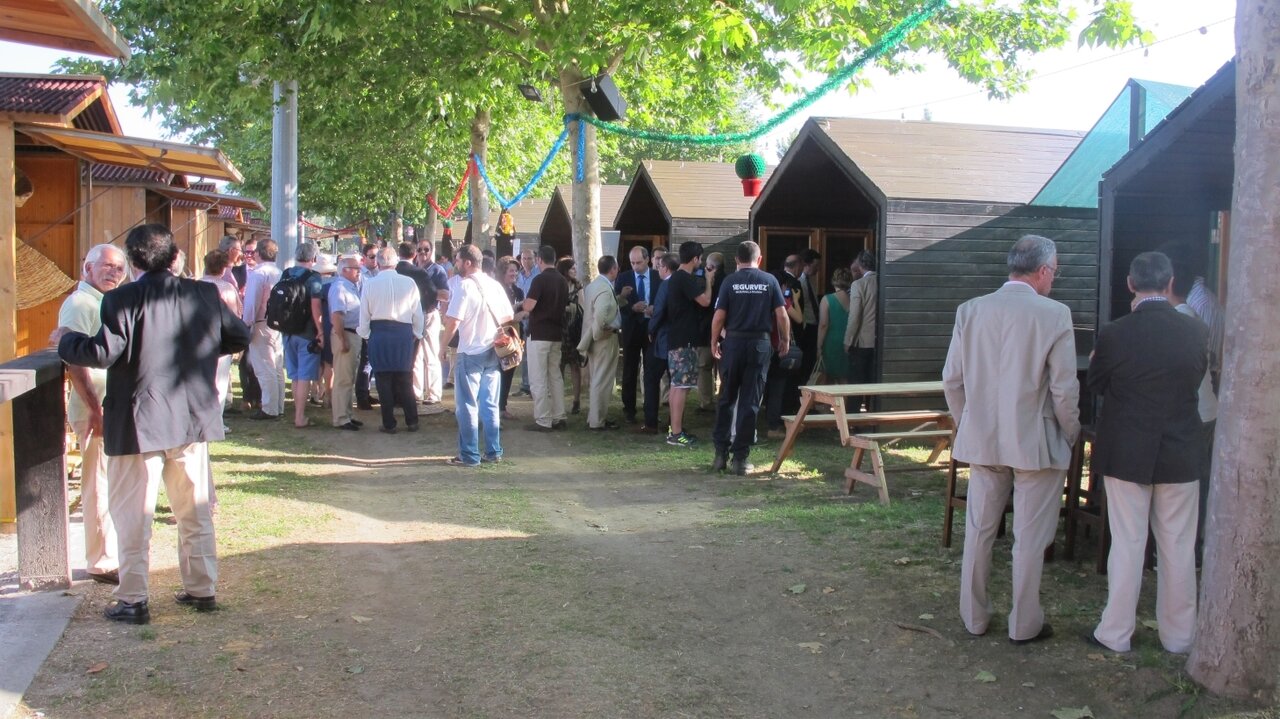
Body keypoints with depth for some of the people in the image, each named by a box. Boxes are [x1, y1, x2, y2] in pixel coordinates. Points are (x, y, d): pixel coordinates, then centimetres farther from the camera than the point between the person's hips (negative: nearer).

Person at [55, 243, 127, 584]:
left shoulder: (104, 304, 17)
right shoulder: (79, 304, -12)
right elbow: (74, 361, -20)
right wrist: (96, 410, -24)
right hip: (97, 411, -9)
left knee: (109, 487, 15)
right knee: (100, 487, -3)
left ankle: (109, 556, 24)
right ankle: (103, 563, 4)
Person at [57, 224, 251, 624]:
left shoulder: (122, 300, -13)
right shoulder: (204, 294, 1)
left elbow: (104, 353, -21)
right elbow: (240, 337, 8)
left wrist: (66, 342, -2)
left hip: (138, 424, -4)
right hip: (193, 421, 4)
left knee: (133, 517, 6)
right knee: (196, 511, 15)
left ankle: (132, 601, 10)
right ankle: (202, 590, 22)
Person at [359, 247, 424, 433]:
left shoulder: (370, 284, -4)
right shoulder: (409, 283, -1)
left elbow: (364, 314, 2)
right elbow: (418, 313, 4)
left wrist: (365, 334, 17)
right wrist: (416, 334, 18)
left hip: (379, 334, -1)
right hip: (404, 334, 1)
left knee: (383, 379, 7)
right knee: (405, 379, 10)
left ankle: (389, 424, 10)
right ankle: (412, 422, 13)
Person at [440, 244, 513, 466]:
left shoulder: (464, 285, -14)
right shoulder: (494, 285, 6)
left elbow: (452, 323, -19)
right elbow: (509, 317, 10)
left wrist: (443, 346, -7)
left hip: (470, 353, -6)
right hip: (493, 352, 6)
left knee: (468, 406, 2)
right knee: (490, 405, 13)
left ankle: (469, 455, 5)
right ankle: (493, 452, 17)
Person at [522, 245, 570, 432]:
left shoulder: (540, 279, -14)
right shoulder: (563, 281, 9)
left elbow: (528, 306, -21)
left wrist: (523, 303, 0)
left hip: (539, 334, -7)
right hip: (557, 334, 7)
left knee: (538, 379, -3)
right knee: (555, 376, 13)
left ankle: (543, 421, -3)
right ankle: (559, 418, 14)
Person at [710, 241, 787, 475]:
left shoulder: (729, 281, -1)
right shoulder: (769, 281, 1)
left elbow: (719, 317, -5)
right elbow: (782, 315, -1)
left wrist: (714, 341, 9)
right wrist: (785, 339, 14)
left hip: (733, 343, 0)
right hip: (760, 343, 0)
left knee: (727, 399, 11)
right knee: (750, 401, 3)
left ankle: (721, 454, 11)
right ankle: (740, 458, 4)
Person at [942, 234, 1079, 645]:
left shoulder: (970, 311, -1)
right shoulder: (1054, 315, -13)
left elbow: (952, 380, 3)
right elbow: (1064, 389, -11)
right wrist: (1070, 436, 5)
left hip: (981, 441, 4)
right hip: (1036, 443, -4)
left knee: (978, 531, 15)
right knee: (1030, 538, 8)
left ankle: (974, 617, 25)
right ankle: (1024, 625, 19)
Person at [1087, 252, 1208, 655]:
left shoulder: (1114, 335, -14)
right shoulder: (1197, 332, -7)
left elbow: (1095, 386, 1)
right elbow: (1198, 380, 10)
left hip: (1126, 454, -2)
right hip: (1181, 455, 2)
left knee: (1127, 545, 6)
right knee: (1178, 547, 12)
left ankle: (1116, 634, 14)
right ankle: (1179, 636, 23)